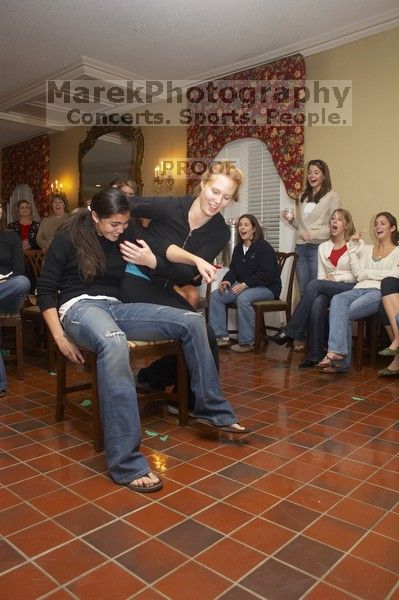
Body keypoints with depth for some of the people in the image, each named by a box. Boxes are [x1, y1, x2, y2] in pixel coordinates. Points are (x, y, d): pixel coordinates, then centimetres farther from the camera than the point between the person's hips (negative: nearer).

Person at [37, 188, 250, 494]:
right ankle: (127, 464, -44)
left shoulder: (125, 233, 9)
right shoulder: (69, 238, -4)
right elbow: (46, 289, -3)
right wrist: (60, 336, -11)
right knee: (114, 343, -44)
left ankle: (212, 409, 0)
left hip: (116, 307, 6)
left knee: (192, 321, -11)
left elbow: (161, 247, 5)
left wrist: (196, 259, -13)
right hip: (79, 307, -6)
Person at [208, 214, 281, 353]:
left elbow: (266, 274, -20)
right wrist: (226, 281, -8)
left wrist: (245, 284, -28)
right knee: (215, 295, -9)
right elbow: (233, 270, 15)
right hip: (243, 286, 8)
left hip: (267, 288, -8)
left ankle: (247, 342, -24)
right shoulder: (238, 248, 13)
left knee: (243, 298, -37)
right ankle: (221, 336, -7)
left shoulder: (263, 247, -11)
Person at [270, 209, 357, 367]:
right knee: (317, 303, -34)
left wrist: (335, 278, -12)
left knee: (313, 284, -31)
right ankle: (315, 354, -31)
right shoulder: (323, 247, 19)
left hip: (348, 288, -4)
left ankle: (290, 332, -30)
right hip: (326, 290, 4)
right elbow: (321, 275, 14)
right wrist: (325, 280, -8)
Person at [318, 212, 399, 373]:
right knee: (337, 300, -33)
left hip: (379, 292, -4)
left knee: (341, 312, -32)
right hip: (361, 289, 4)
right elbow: (358, 273, 13)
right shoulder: (367, 249, 29)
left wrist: (368, 273, 0)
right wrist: (354, 248, 12)